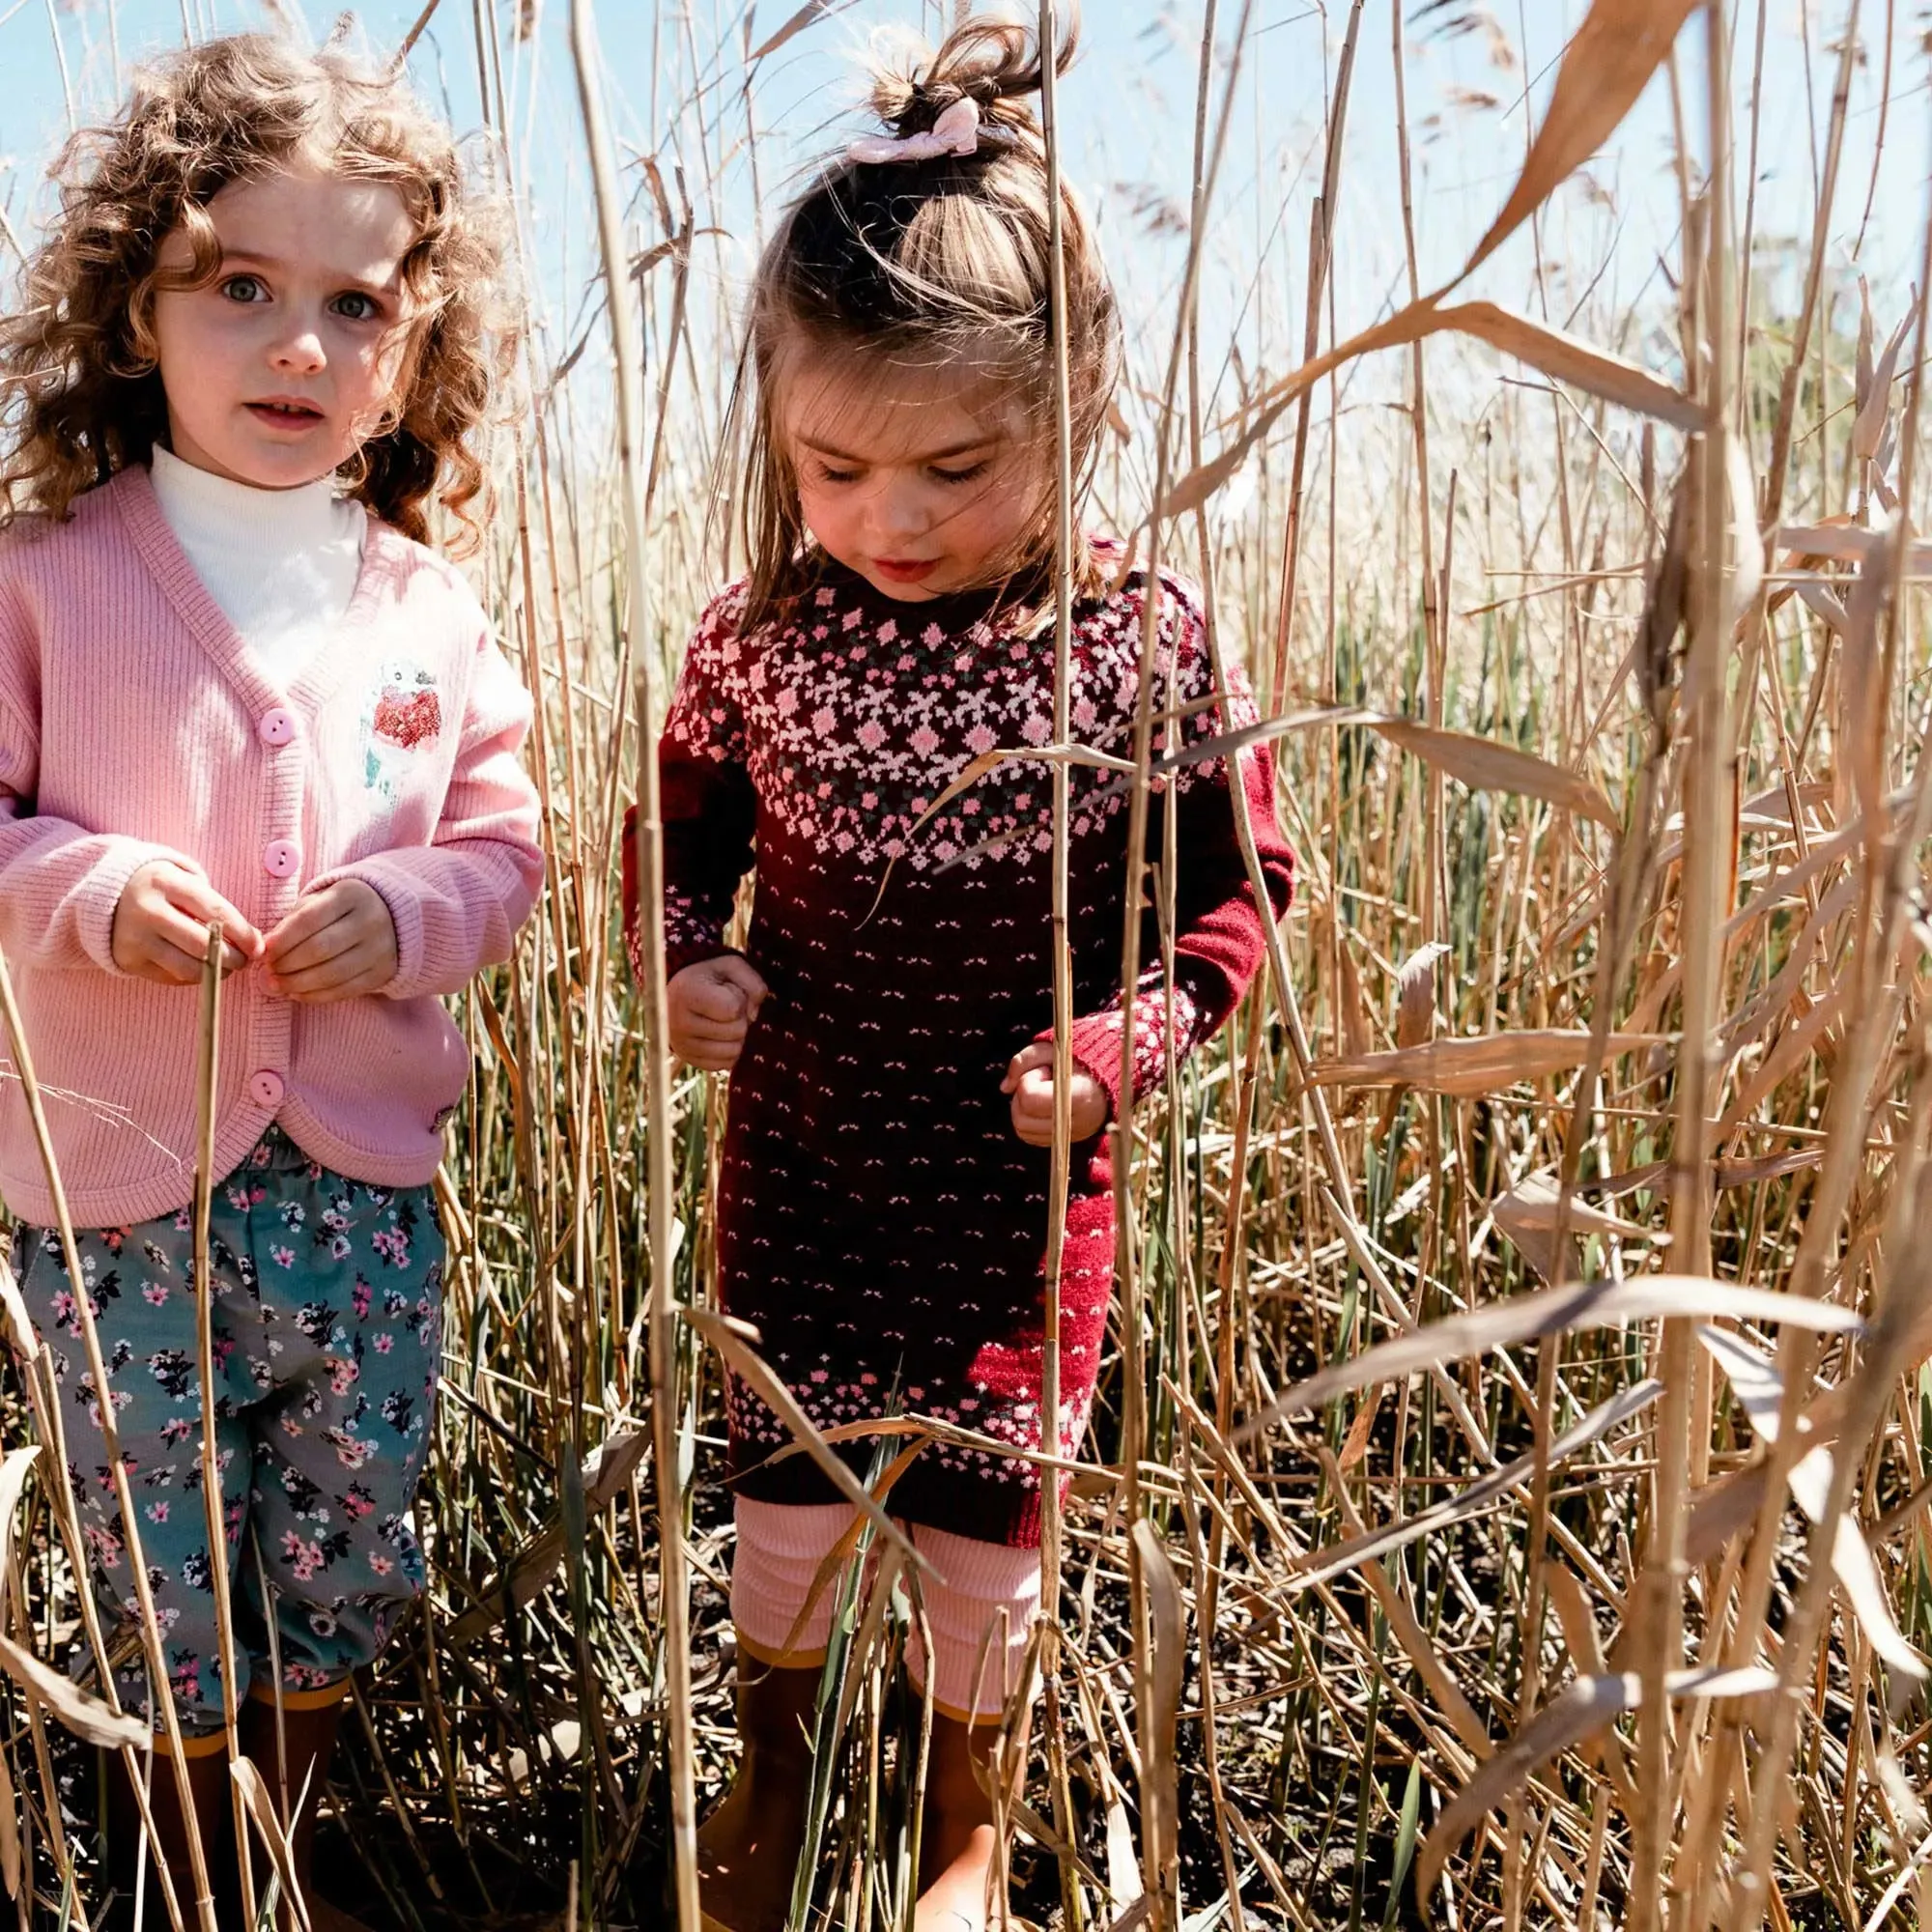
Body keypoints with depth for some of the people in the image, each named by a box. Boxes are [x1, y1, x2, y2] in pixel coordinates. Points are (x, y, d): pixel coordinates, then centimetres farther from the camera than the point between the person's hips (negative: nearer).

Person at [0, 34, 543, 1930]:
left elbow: (503, 846, 5)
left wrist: (409, 906, -15)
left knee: (345, 1560, 17)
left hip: (365, 1177, 2)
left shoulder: (425, 608, -1)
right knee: (164, 1579, 15)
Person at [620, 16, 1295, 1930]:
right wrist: (685, 964, -15)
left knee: (981, 1519, 15)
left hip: (1020, 1190, -1)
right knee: (782, 1499, 17)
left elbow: (1233, 892, -5)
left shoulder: (1149, 642, -15)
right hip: (799, 1166, 2)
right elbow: (683, 840, 5)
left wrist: (1130, 1036, -21)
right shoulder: (757, 640, -11)